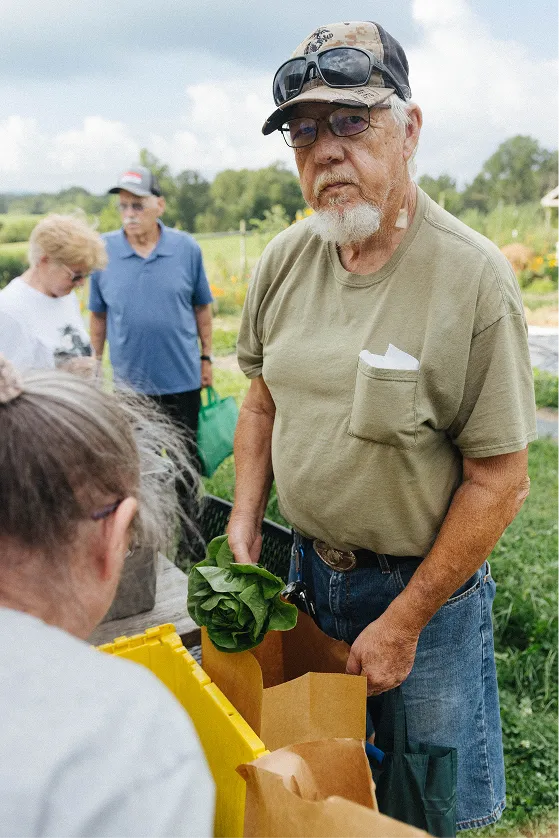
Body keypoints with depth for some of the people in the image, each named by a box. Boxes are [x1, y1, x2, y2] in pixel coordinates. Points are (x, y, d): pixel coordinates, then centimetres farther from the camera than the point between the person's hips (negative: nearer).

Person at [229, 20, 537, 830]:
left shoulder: (473, 276, -20)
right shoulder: (285, 258, -4)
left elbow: (499, 479, -18)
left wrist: (404, 621, -15)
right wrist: (245, 516, 0)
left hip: (426, 580, -4)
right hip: (306, 567, 5)